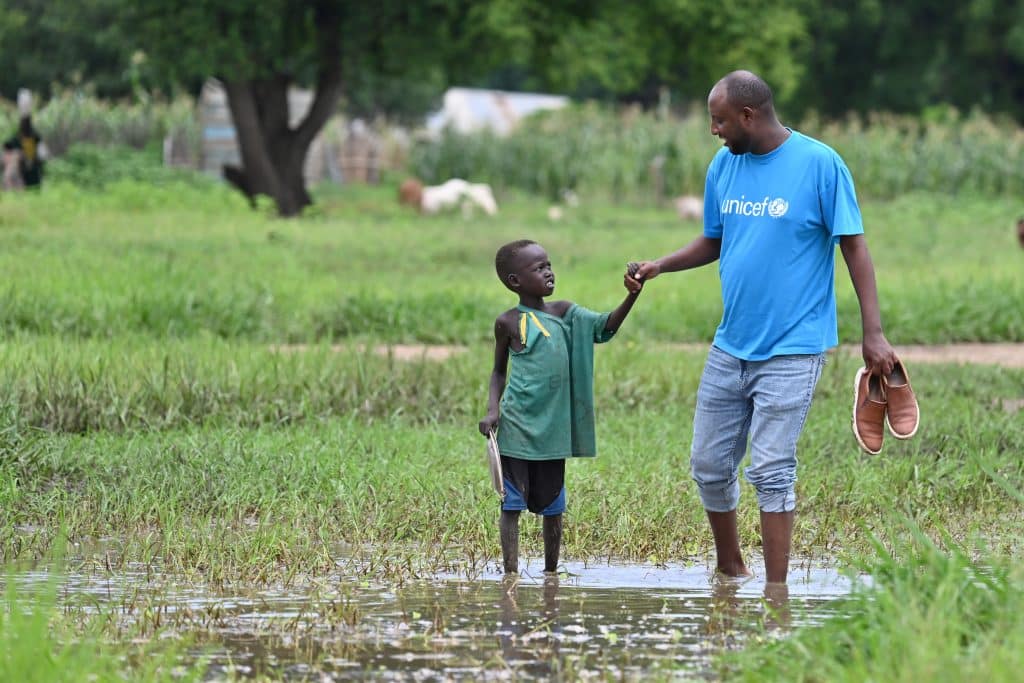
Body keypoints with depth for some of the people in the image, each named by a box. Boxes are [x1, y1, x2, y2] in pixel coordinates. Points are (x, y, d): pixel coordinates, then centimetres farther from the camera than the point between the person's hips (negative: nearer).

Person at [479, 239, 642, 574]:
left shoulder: (564, 312, 6)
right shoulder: (509, 323, -3)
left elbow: (605, 327, -4)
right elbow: (499, 371, 6)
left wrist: (631, 296, -18)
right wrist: (492, 410, -7)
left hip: (553, 428, 4)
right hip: (517, 428, -4)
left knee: (552, 504, 12)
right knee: (512, 503, -3)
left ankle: (551, 572, 22)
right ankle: (511, 573, -1)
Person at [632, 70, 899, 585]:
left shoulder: (820, 164, -11)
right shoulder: (723, 165, 6)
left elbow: (854, 247, -9)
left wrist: (873, 334, -13)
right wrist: (661, 266, -1)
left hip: (791, 351, -6)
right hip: (729, 346, 6)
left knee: (772, 473, -7)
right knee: (709, 466, 10)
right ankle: (730, 570, 30)